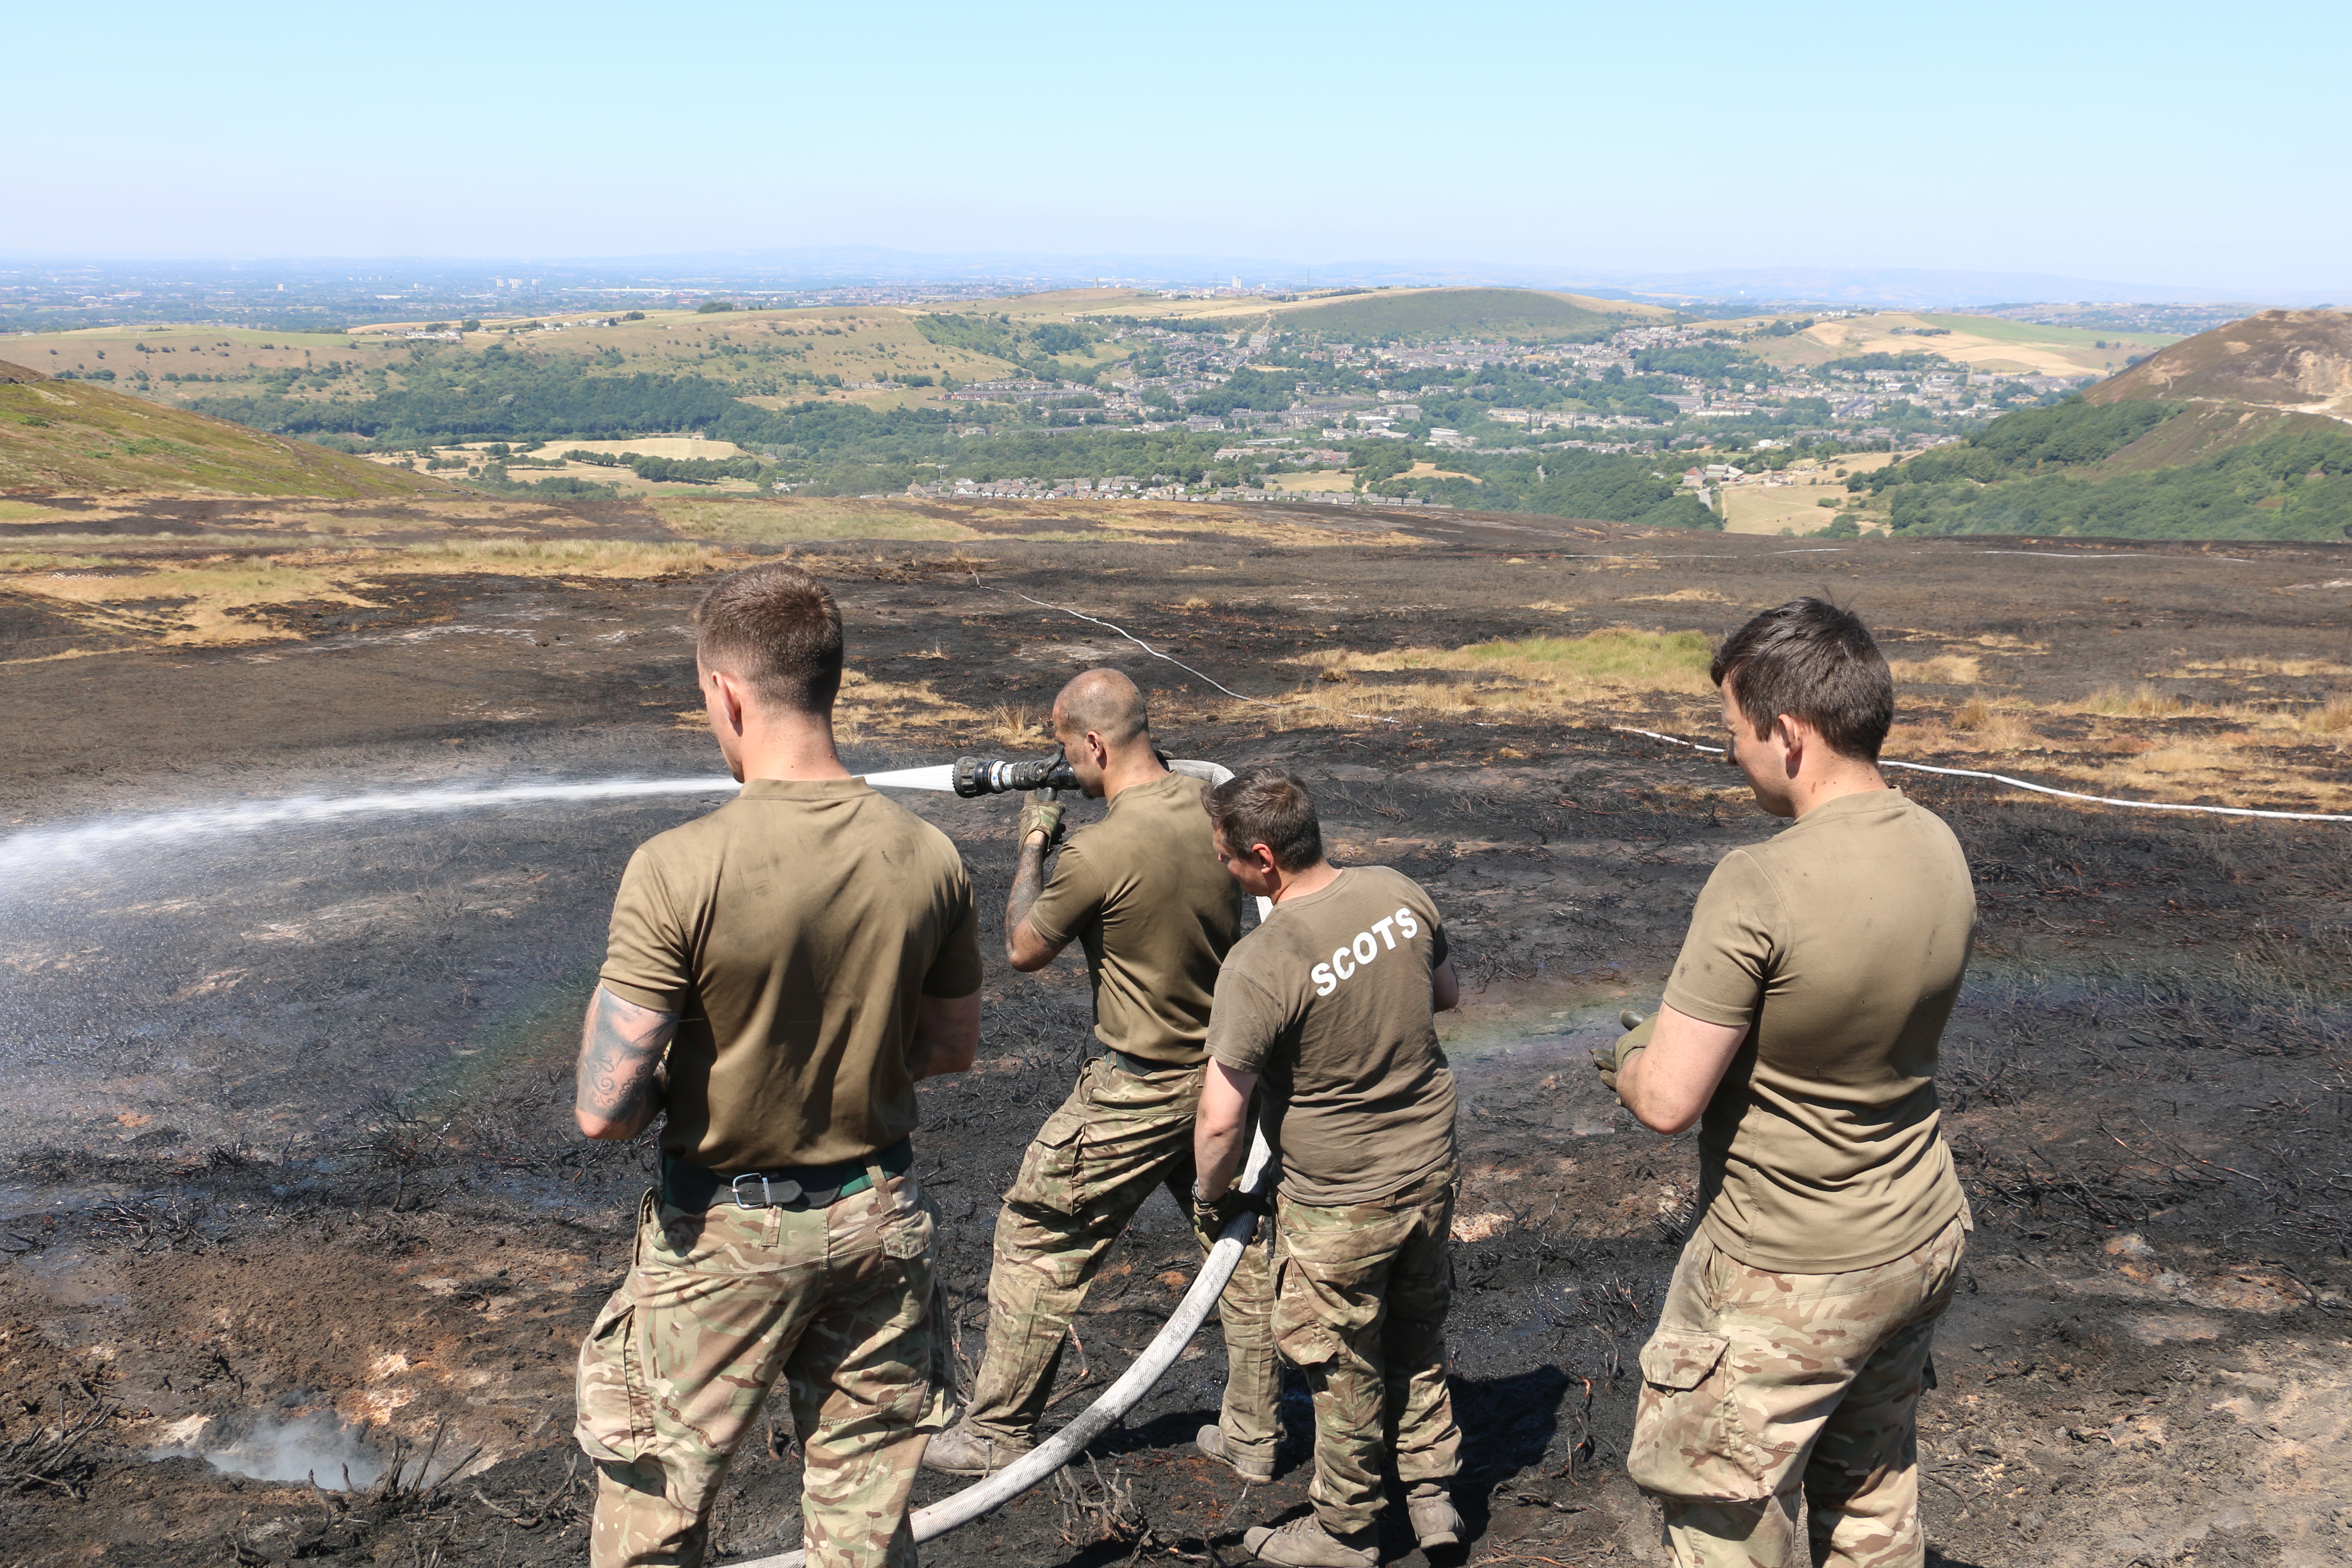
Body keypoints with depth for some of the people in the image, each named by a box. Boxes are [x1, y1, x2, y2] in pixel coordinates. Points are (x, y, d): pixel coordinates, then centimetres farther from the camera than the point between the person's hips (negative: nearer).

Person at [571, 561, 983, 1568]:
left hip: (725, 1234, -4)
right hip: (877, 1220, 4)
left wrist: (680, 1086, -2)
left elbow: (604, 1109, -22)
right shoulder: (929, 857, -9)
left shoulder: (679, 870, -23)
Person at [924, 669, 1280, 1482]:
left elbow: (1023, 949, -9)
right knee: (1241, 1242, 18)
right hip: (1228, 1071, 7)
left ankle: (997, 1431, 22)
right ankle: (1252, 1435, 30)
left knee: (1039, 1245, 10)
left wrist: (1033, 845, 3)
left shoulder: (1099, 853, -25)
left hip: (1139, 1093, -7)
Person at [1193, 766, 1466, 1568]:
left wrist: (1211, 1195, -5)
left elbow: (1220, 1118, -23)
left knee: (1345, 1369, 15)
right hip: (1430, 1170, 6)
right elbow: (1446, 993, 9)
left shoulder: (1260, 966, -28)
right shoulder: (1401, 893, -9)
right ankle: (1432, 1493, 39)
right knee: (1418, 1340, 25)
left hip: (1339, 1201, -6)